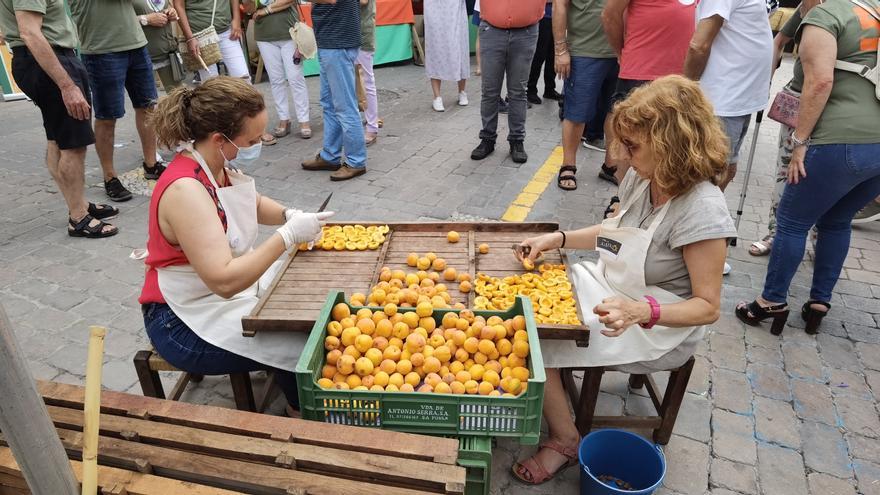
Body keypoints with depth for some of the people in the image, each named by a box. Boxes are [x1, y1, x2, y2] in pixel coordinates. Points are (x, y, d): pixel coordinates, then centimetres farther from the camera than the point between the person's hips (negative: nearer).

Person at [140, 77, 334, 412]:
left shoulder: (220, 164, -4)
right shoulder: (186, 190, -29)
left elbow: (252, 203, 17)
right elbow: (225, 281, -36)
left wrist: (288, 215, -3)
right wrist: (288, 235, -30)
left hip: (232, 284, 9)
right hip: (187, 323, -9)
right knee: (302, 344, -18)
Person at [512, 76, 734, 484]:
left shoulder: (701, 210, -27)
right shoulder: (642, 179, -5)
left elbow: (707, 307, -22)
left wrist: (639, 311, -37)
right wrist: (558, 238, -2)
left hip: (660, 328, -8)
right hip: (613, 289, 8)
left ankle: (565, 441, 6)